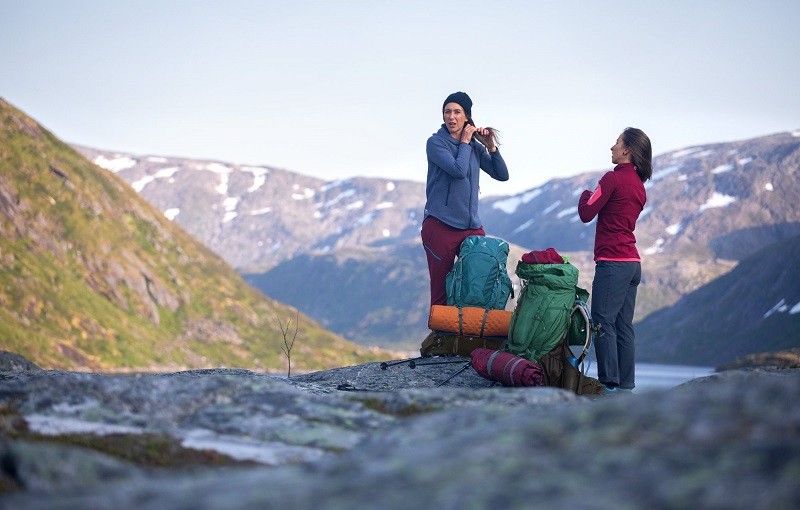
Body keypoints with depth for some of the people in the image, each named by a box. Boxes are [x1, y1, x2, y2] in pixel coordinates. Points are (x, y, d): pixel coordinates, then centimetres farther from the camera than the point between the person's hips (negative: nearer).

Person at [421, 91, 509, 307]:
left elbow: (502, 175, 13)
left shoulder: (474, 146, 12)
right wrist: (464, 143, -4)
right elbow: (458, 170, -17)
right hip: (440, 225, -5)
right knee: (441, 291, -2)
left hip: (472, 227, 5)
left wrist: (491, 147, 2)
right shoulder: (436, 142, -3)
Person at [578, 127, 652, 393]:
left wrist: (586, 194, 9)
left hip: (612, 262, -9)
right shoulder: (639, 185, 15)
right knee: (624, 326, 10)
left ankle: (609, 383, -10)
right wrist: (595, 195, 17)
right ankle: (626, 384, 11)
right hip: (633, 263, 9)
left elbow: (586, 213, -9)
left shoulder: (613, 178, -11)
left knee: (603, 322, -7)